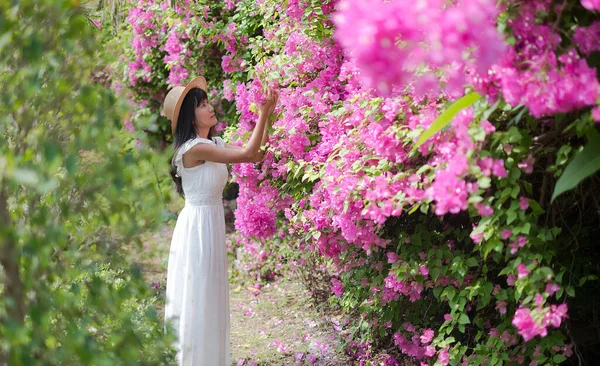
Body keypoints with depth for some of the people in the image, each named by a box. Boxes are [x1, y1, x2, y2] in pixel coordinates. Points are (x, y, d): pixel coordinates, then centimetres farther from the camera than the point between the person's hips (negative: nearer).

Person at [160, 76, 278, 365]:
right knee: (199, 300, 1)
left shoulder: (213, 143, 8)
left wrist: (268, 116, 1)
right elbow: (248, 154, -23)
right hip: (198, 225, -9)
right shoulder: (193, 148, -20)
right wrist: (263, 113, -19)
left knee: (209, 299, 17)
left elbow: (258, 154, 7)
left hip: (211, 223, 9)